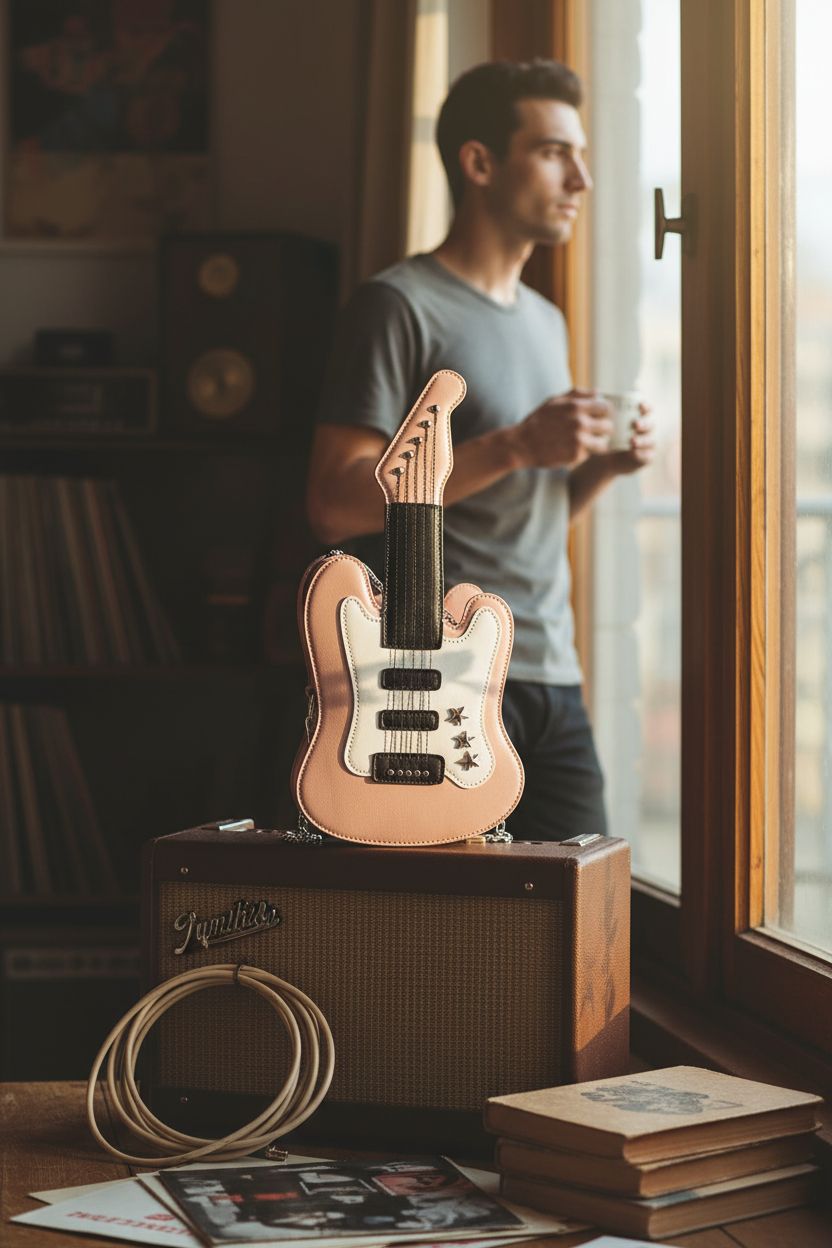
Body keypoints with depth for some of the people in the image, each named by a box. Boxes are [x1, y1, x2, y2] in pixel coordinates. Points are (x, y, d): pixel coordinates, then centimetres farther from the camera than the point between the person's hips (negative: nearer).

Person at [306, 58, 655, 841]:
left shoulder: (546, 322, 21)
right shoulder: (401, 305, -6)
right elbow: (335, 504, -15)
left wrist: (601, 467, 4)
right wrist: (515, 446, -18)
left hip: (554, 682, 7)